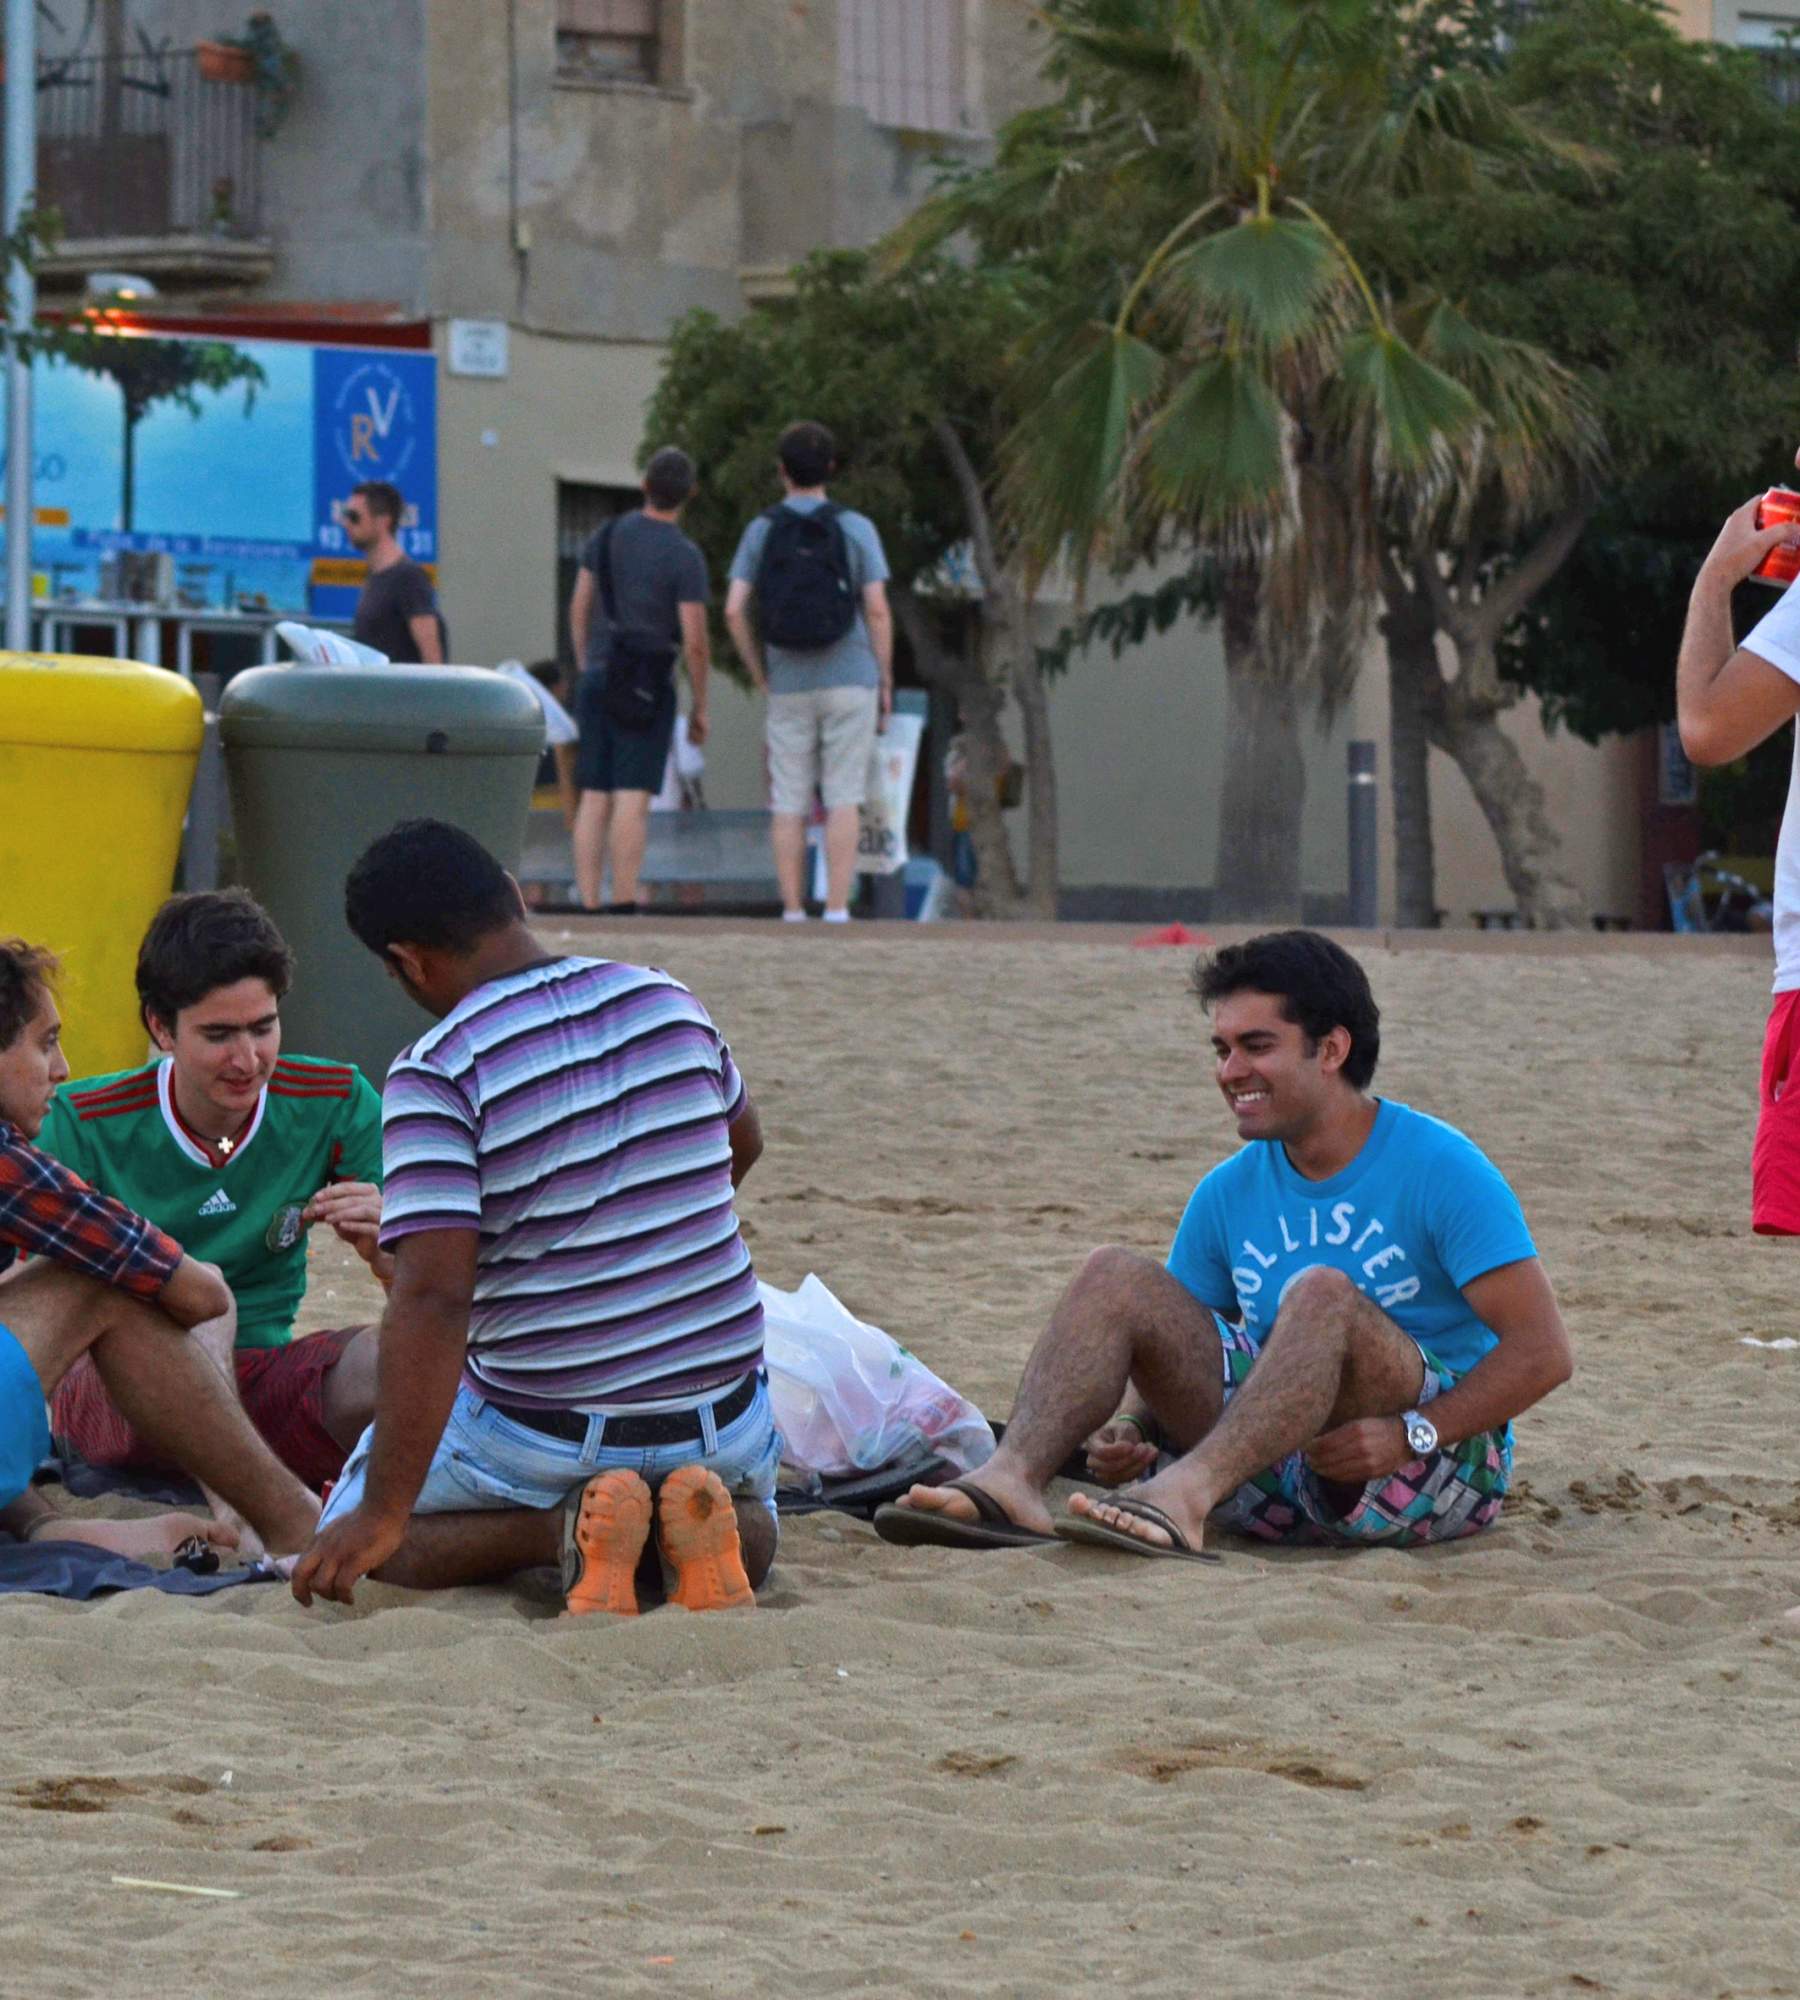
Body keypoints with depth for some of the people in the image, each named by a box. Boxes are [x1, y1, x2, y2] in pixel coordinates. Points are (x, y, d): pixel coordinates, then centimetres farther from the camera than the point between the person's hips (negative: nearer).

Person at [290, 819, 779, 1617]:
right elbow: (741, 1142, 21)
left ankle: (568, 1527, -7)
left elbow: (431, 1297, -26)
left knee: (351, 1541, 20)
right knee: (753, 1530, 36)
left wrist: (382, 1515, -24)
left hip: (548, 1431, -4)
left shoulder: (434, 1076, -18)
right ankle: (696, 1520, -2)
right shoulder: (666, 1001, 0)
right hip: (723, 1421, 4)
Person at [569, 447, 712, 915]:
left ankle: (588, 905, 4)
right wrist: (700, 706, -1)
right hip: (647, 688, -5)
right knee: (633, 798, -8)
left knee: (594, 798, 7)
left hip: (598, 680, 5)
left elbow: (578, 607, 12)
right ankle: (624, 904, -13)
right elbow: (695, 641, -12)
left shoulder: (606, 535, 6)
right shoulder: (685, 557, -10)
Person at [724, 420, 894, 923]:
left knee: (789, 805, 5)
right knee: (843, 800, -1)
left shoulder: (761, 531, 2)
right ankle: (836, 911, -6)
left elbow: (734, 611, -4)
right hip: (850, 680, -1)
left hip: (789, 687, 1)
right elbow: (877, 611, -7)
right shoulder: (856, 529, -2)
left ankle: (793, 913, 2)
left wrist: (760, 676, 6)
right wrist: (885, 682, 1)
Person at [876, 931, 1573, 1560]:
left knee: (1323, 1294, -32)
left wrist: (1410, 1433, -26)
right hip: (1280, 1479, 6)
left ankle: (1184, 1492, -54)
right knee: (1116, 1275, -7)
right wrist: (1129, 1427, -9)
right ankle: (1011, 1479, -32)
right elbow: (1166, 1353, 14)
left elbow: (1541, 1352, -14)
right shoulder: (1229, 1194, 11)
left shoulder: (1439, 1167, -7)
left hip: (1444, 1464, -6)